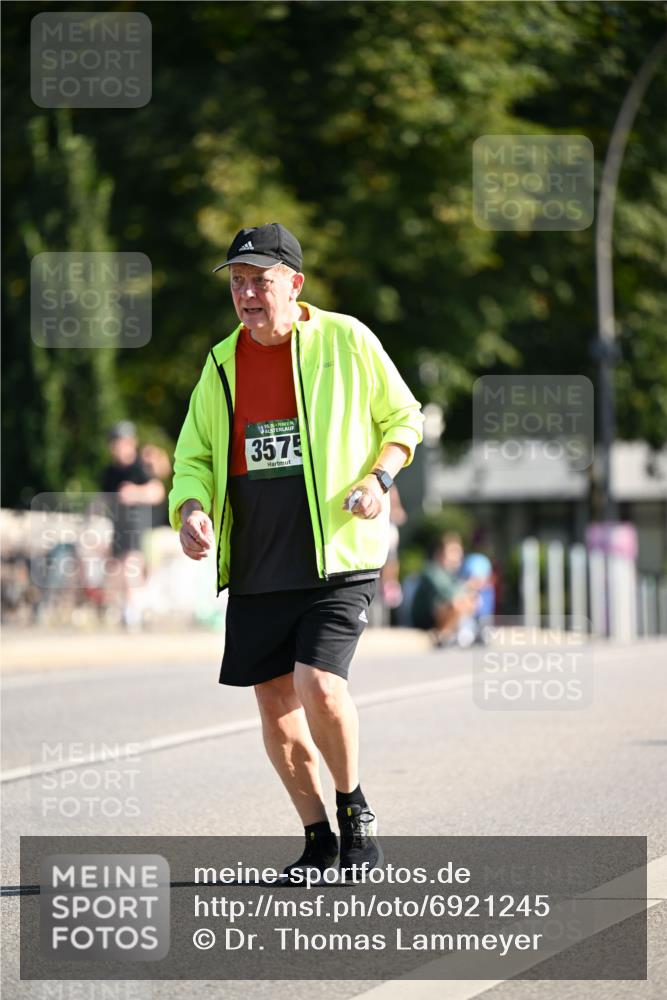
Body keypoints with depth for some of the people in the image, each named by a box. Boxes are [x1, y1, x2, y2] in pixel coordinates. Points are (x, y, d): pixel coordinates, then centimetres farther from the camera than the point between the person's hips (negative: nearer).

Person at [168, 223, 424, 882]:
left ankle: (355, 810, 7)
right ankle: (318, 838, 22)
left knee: (319, 686, -19)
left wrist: (378, 478, -10)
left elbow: (403, 419, 8)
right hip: (255, 567, 5)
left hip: (339, 556, -5)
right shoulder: (222, 364, 8)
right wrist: (191, 509, -8)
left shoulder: (346, 340, -2)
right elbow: (194, 454, 13)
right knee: (275, 705, 5)